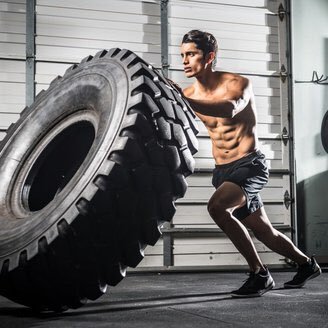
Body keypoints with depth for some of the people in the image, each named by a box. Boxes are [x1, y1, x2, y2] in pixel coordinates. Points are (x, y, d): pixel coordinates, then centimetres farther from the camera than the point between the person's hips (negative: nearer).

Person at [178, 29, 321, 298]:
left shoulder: (238, 84, -14)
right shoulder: (189, 95, 2)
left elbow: (229, 109, -37)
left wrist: (184, 102, -49)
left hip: (250, 165, -6)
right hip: (222, 171, 6)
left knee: (217, 206, -31)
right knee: (264, 232, 16)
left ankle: (260, 274, -17)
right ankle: (307, 264, 43)